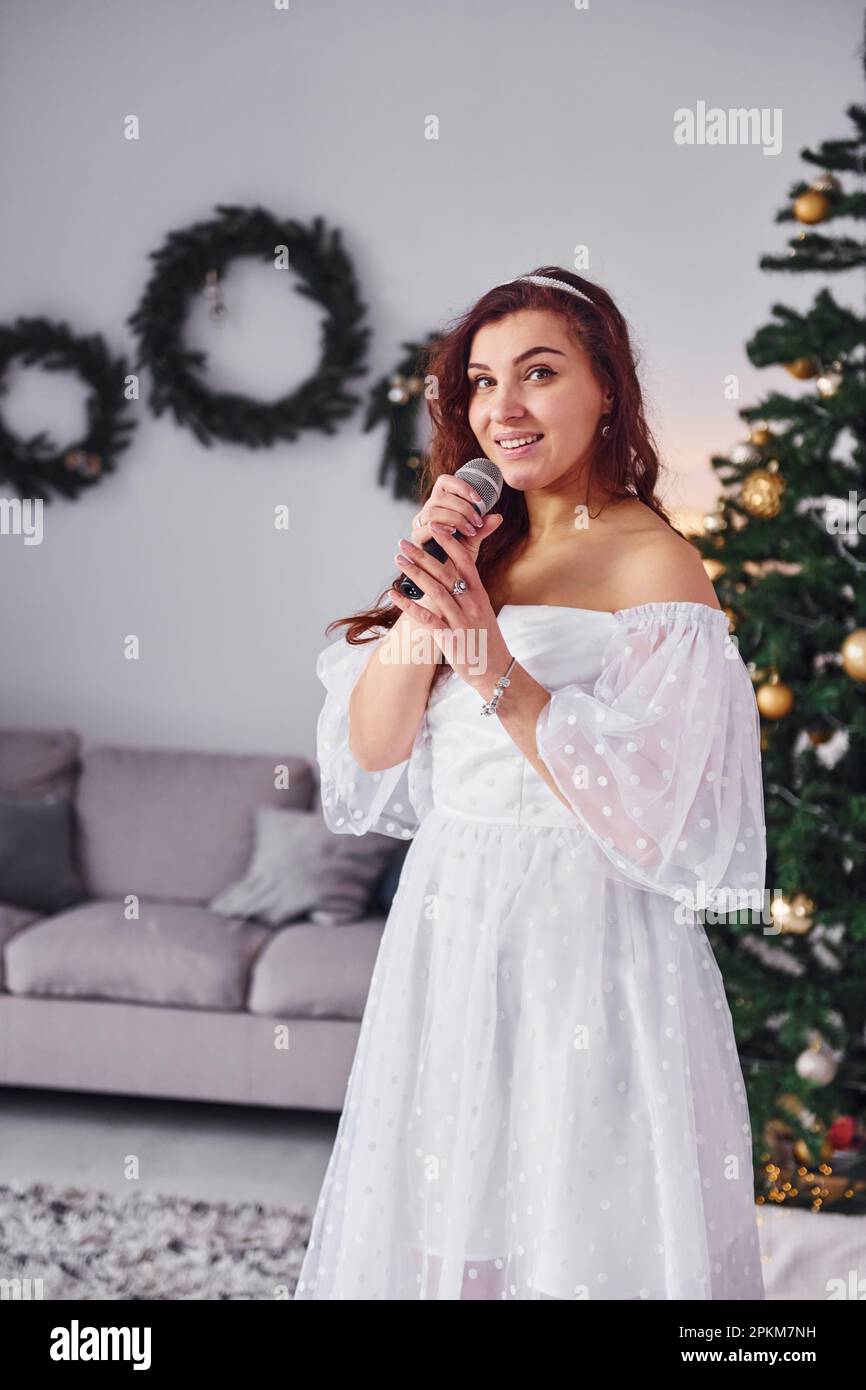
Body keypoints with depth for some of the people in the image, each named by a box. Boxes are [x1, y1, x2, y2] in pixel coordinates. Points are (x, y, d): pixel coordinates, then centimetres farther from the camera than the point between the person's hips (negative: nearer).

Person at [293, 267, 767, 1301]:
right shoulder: (477, 547, 8)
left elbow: (655, 818, -18)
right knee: (442, 1225, 18)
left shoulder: (654, 564, -11)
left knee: (579, 1232, 6)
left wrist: (499, 674, -24)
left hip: (583, 943, -6)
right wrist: (427, 589, -10)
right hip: (447, 929, 6)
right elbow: (368, 752, 1)